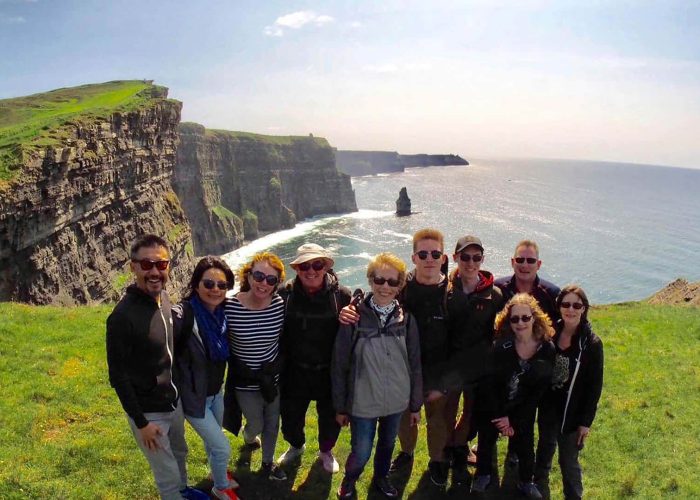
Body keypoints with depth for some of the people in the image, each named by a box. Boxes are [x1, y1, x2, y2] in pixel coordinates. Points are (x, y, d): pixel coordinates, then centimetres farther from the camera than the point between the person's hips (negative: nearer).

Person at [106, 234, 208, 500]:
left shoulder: (163, 297, -4)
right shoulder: (123, 316, -28)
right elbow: (117, 376, -21)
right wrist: (141, 422, -17)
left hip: (174, 401, 8)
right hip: (149, 412, -8)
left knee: (179, 454, 30)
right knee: (168, 476, 8)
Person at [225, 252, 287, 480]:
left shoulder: (280, 305, -16)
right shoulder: (229, 307, -23)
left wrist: (276, 366, -15)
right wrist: (241, 370, -18)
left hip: (273, 379, 2)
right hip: (246, 384, -2)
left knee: (272, 423, 20)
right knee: (256, 425, 19)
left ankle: (268, 463, 48)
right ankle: (248, 435, 58)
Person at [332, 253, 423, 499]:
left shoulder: (406, 319, -6)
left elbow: (415, 364, 2)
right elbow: (340, 365, -7)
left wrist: (415, 405, 6)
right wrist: (340, 407, -3)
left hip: (397, 402, 3)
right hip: (363, 402, -2)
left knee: (387, 445, 22)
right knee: (361, 454, 7)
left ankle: (381, 477, 51)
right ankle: (349, 479, 40)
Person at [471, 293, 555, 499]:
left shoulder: (547, 349, -17)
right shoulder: (499, 346, -23)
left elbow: (539, 391, -10)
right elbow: (489, 384, -15)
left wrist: (514, 420, -11)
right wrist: (500, 416, -13)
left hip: (523, 410, 1)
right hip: (492, 406, -1)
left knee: (526, 445, 10)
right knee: (486, 441, 15)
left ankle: (526, 481, 38)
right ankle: (483, 475, 41)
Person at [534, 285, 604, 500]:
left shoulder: (591, 344, -16)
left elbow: (595, 386, -11)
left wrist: (586, 421, -10)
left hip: (572, 413, -4)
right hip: (548, 407, 4)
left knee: (568, 461, 8)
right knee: (545, 448, 23)